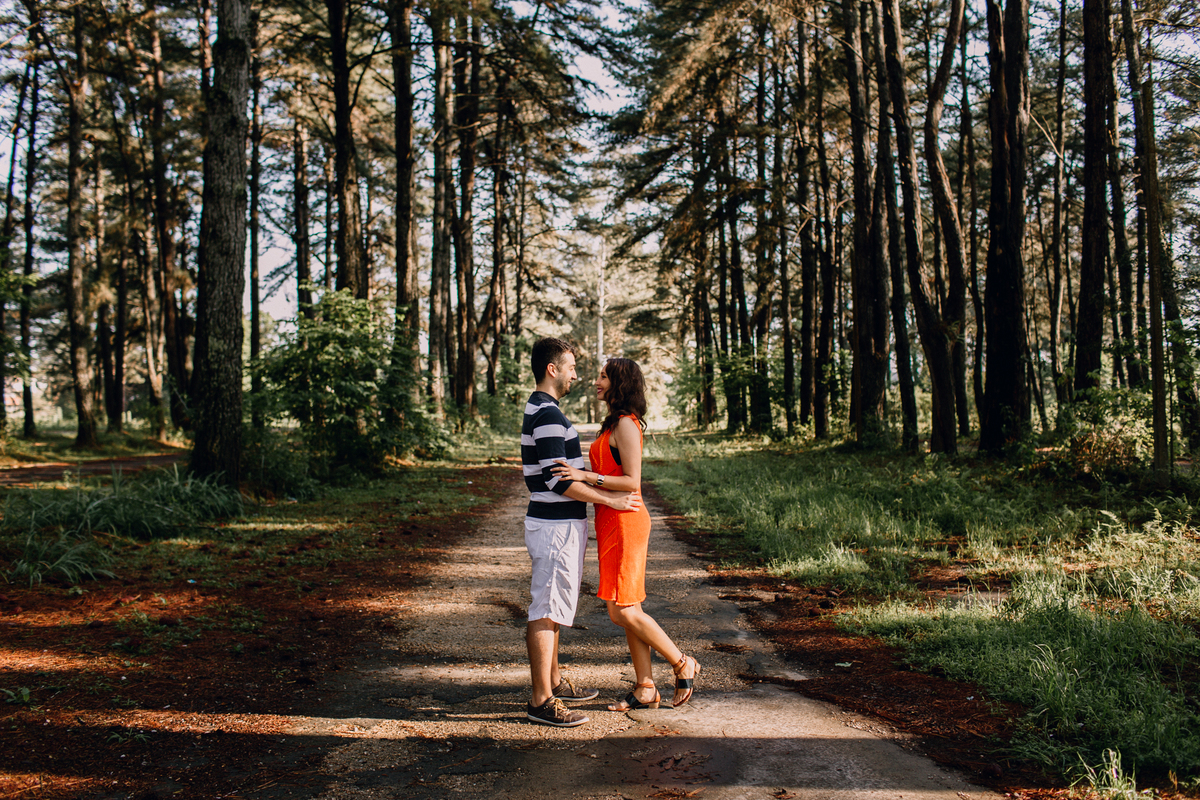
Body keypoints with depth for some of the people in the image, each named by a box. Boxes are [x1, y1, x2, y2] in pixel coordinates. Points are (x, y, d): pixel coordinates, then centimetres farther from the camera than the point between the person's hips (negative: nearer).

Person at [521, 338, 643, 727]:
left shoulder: (540, 410, 15)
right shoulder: (547, 414, -19)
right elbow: (558, 480, -23)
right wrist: (610, 499, -16)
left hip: (556, 523, 11)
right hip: (556, 527, -11)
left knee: (551, 608, 18)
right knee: (546, 611, -5)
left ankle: (553, 682, 30)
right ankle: (541, 701, 1)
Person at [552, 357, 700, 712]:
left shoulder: (626, 424, -14)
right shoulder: (615, 423, 16)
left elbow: (632, 481, -19)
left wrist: (586, 476, -25)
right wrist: (577, 472, 19)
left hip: (624, 522, -10)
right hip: (613, 523, 10)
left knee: (623, 611, -5)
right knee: (627, 610, 10)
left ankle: (683, 665, 10)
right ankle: (645, 689, 17)